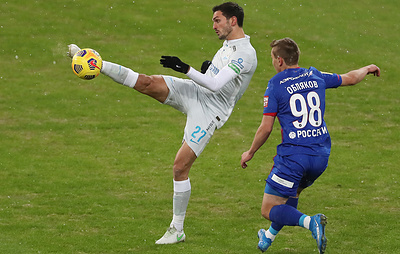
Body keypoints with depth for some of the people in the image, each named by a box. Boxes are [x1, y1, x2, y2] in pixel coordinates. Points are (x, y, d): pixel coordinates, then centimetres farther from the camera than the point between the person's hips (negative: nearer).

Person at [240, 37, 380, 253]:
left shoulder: (275, 85, -4)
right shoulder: (315, 77, 8)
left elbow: (266, 128, -7)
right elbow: (350, 78, 25)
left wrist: (250, 153, 8)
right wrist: (368, 69, 46)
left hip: (293, 155, -6)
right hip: (321, 155, 6)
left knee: (269, 210, 0)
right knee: (292, 193, 33)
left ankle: (309, 222, -25)